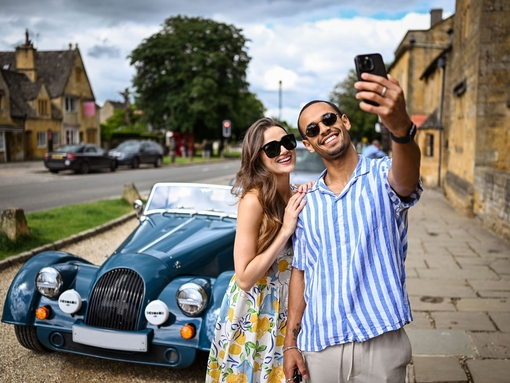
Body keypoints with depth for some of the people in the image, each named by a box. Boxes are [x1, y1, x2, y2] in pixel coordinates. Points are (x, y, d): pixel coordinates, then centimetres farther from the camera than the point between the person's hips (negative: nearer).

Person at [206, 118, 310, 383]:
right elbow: (245, 278, -23)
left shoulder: (296, 196, -2)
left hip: (285, 308, 7)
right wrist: (285, 230, -26)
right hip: (253, 310, -6)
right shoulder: (254, 200, -22)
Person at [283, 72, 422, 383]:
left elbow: (406, 180, -31)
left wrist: (401, 127, -52)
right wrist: (291, 341, 4)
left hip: (381, 344, -3)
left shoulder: (382, 176, -6)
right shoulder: (307, 202, 5)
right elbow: (300, 272, 9)